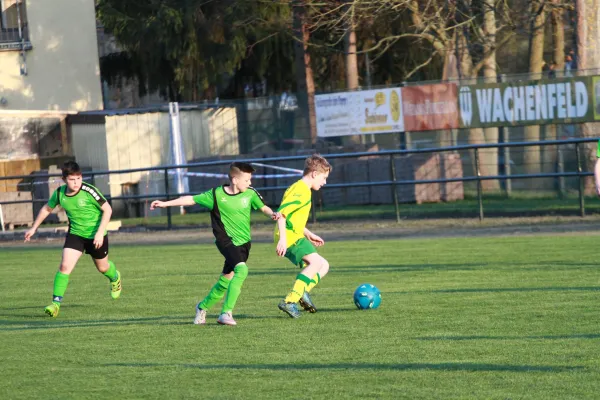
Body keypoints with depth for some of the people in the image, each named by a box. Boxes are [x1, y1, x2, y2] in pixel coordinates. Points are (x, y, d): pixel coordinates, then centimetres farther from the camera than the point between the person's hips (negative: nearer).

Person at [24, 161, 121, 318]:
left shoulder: (88, 191, -25)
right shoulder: (59, 193, -12)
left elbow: (107, 209, -16)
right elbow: (47, 209, 9)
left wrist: (100, 232, -22)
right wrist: (33, 228, 13)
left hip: (96, 234, -2)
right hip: (75, 233, 2)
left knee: (102, 267, 18)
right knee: (65, 266, -17)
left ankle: (115, 278, 55)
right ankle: (56, 303, -13)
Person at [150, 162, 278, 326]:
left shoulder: (250, 193, 1)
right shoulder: (217, 194, -9)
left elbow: (263, 207, 8)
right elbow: (192, 199, -2)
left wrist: (272, 214, -15)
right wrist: (165, 203, -2)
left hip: (243, 242, 5)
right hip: (226, 240, -5)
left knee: (226, 279, 10)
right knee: (241, 269, -27)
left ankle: (203, 307, 36)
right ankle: (226, 313, -24)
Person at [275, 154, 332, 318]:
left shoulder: (301, 189, 21)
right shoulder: (302, 191, -13)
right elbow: (282, 213, -24)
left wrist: (309, 235, 32)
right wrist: (283, 239, -29)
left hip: (295, 237, 11)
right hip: (290, 237, -11)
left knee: (324, 265, 13)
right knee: (315, 261, -26)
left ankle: (303, 291, -8)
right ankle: (290, 301, -32)